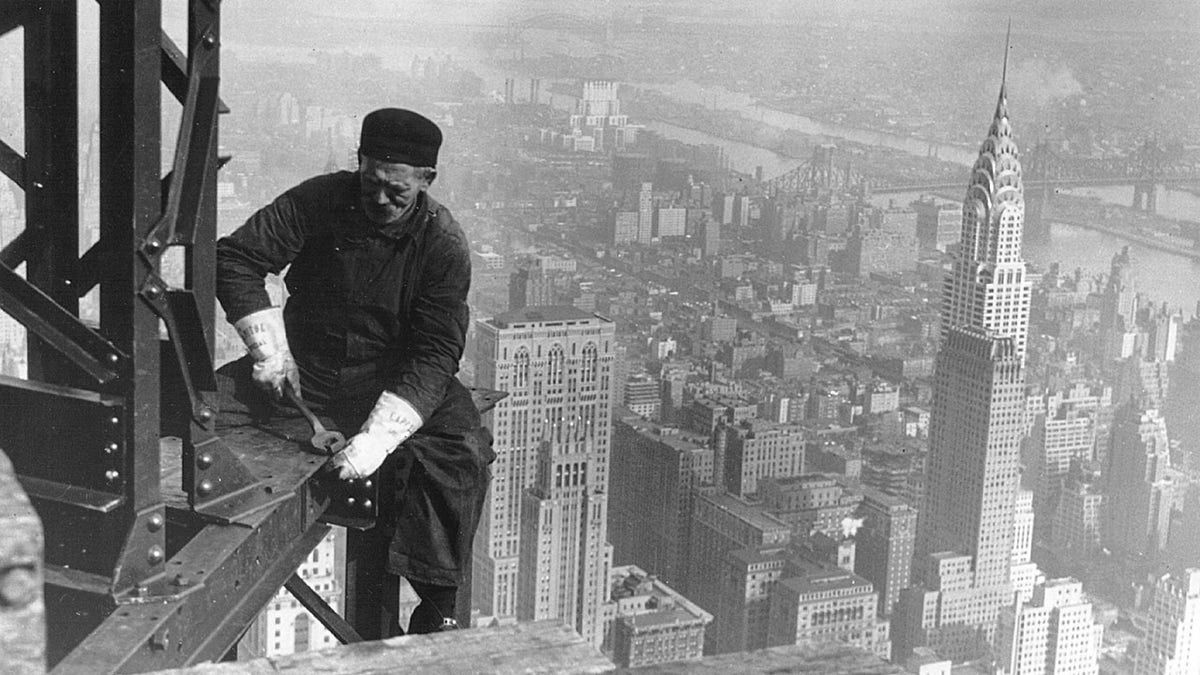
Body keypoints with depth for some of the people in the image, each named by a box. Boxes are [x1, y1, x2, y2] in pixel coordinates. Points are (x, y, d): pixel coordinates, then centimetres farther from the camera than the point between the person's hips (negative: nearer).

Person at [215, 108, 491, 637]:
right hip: (303, 372, 2)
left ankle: (435, 612, -16)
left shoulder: (442, 244, -13)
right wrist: (270, 346, -19)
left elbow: (434, 354, -19)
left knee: (459, 452, -28)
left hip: (397, 381, -2)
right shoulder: (320, 202, -7)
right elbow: (235, 256, -6)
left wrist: (377, 437, -33)